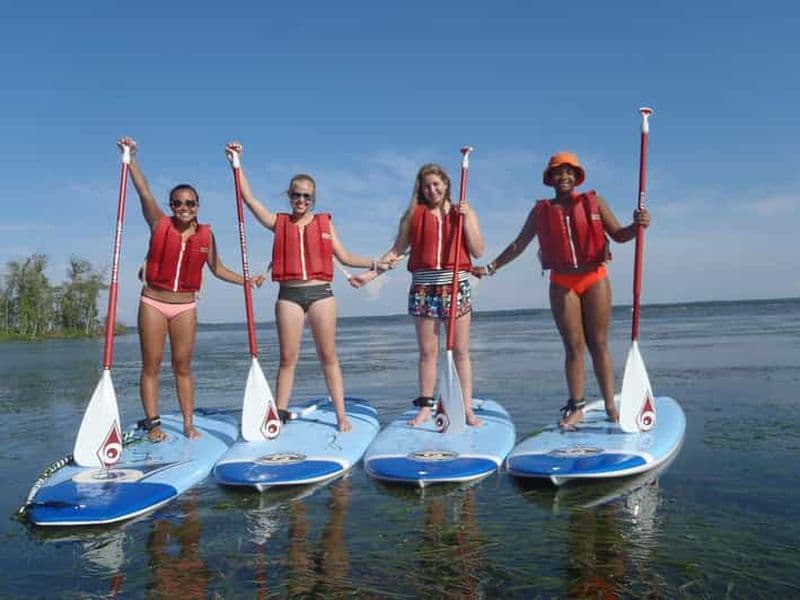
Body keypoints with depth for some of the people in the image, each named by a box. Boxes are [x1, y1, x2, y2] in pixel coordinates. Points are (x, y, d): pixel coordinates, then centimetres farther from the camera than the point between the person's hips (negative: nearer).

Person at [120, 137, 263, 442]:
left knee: (183, 366, 6)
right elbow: (144, 191, -12)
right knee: (151, 365, 2)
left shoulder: (205, 234, 3)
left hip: (185, 306, 1)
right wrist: (131, 157, -19)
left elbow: (217, 269, 9)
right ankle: (152, 423, 10)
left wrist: (247, 281, 0)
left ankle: (188, 423, 10)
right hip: (153, 303, -1)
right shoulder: (160, 224, -2)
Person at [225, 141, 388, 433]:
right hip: (289, 295, 0)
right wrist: (236, 162, -2)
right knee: (287, 358, 4)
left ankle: (341, 415, 9)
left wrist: (374, 263, -1)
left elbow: (344, 256, 10)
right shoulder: (279, 222, 9)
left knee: (328, 356, 4)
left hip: (321, 293, 0)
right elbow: (248, 197, 3)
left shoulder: (325, 222, 10)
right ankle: (279, 414, 13)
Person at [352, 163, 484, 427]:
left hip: (456, 286, 0)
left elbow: (478, 251, 0)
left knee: (461, 351, 2)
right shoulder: (413, 215, 8)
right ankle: (425, 407, 14)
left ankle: (467, 410, 7)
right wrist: (371, 273, -1)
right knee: (427, 351, 5)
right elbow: (396, 251, 8)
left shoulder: (463, 211, 8)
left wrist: (465, 218, -6)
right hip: (424, 287, 1)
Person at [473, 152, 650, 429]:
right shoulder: (541, 211, 6)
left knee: (599, 344, 3)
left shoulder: (593, 202, 3)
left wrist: (636, 226, -21)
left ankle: (610, 406, 8)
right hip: (562, 283, 1)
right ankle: (576, 408, 9)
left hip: (594, 279, 0)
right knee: (574, 347, 3)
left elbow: (618, 235, 0)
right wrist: (491, 267, 6)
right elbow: (519, 244, 10)